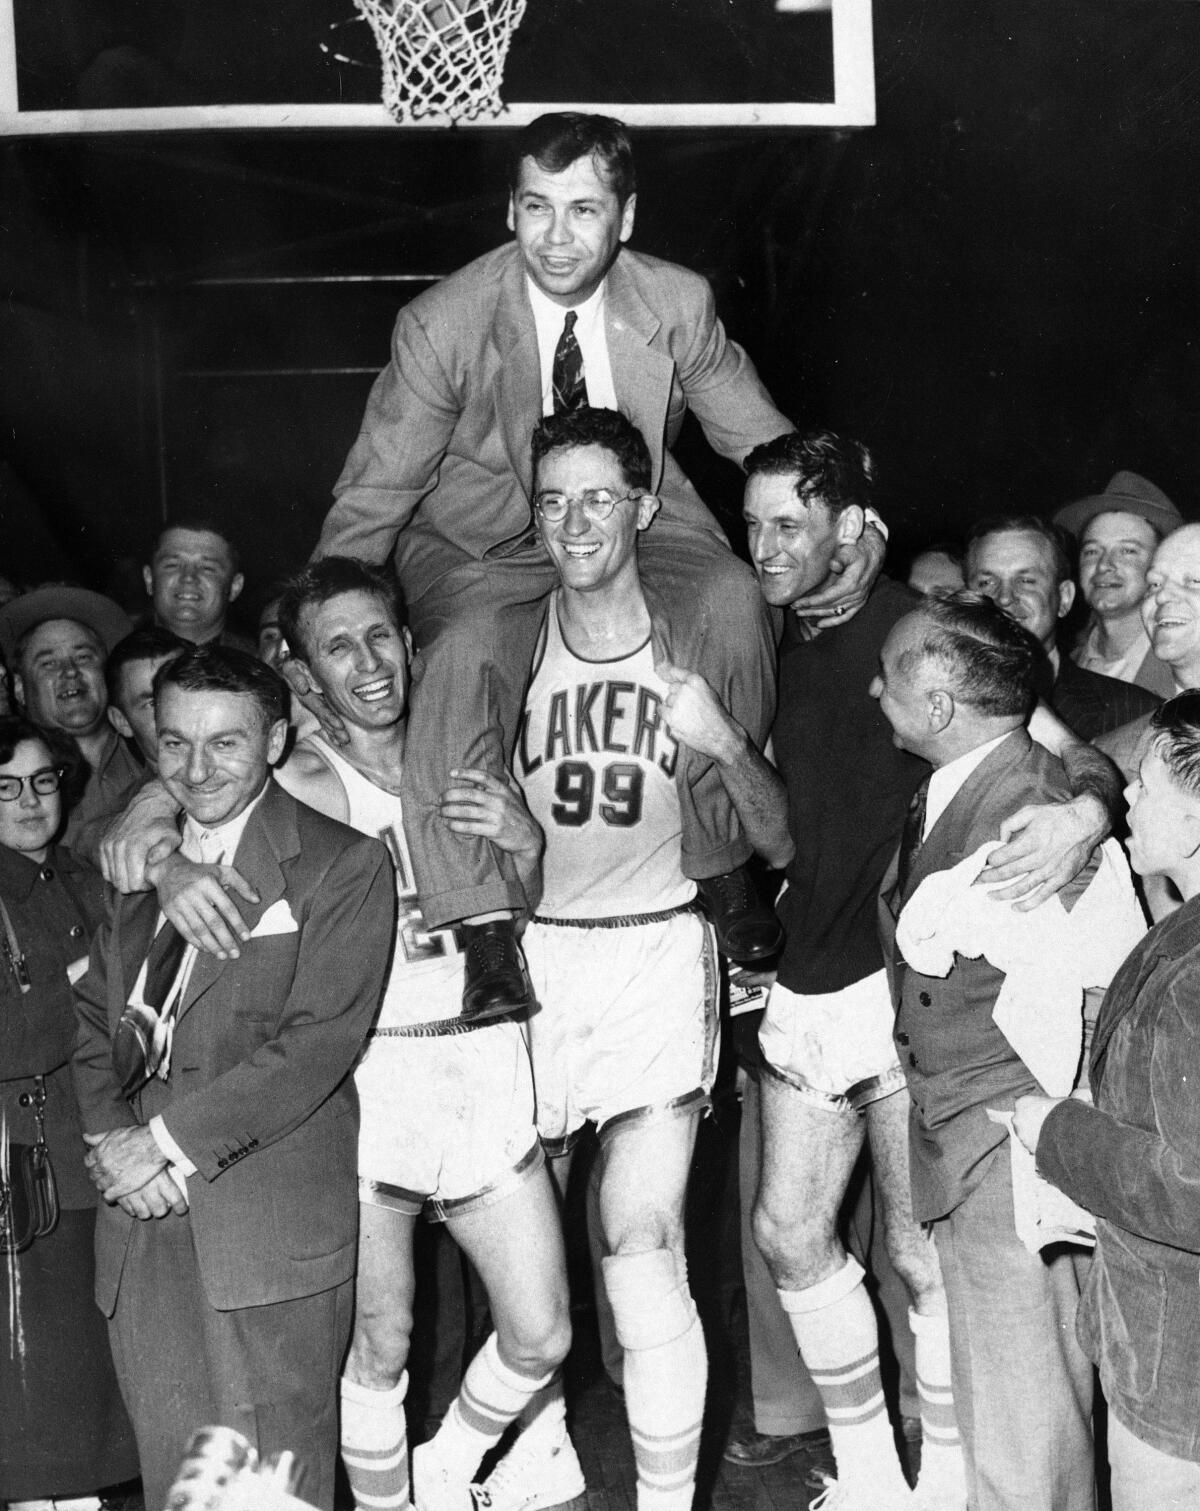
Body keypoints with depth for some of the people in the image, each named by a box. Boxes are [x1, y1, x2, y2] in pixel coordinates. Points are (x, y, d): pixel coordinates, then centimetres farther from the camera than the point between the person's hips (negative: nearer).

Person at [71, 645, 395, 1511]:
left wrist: (169, 1139, -15)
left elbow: (318, 1041, -13)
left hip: (270, 1218, -4)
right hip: (144, 1214, 5)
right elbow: (93, 1017, 13)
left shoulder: (342, 865, -4)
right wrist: (111, 1135, -5)